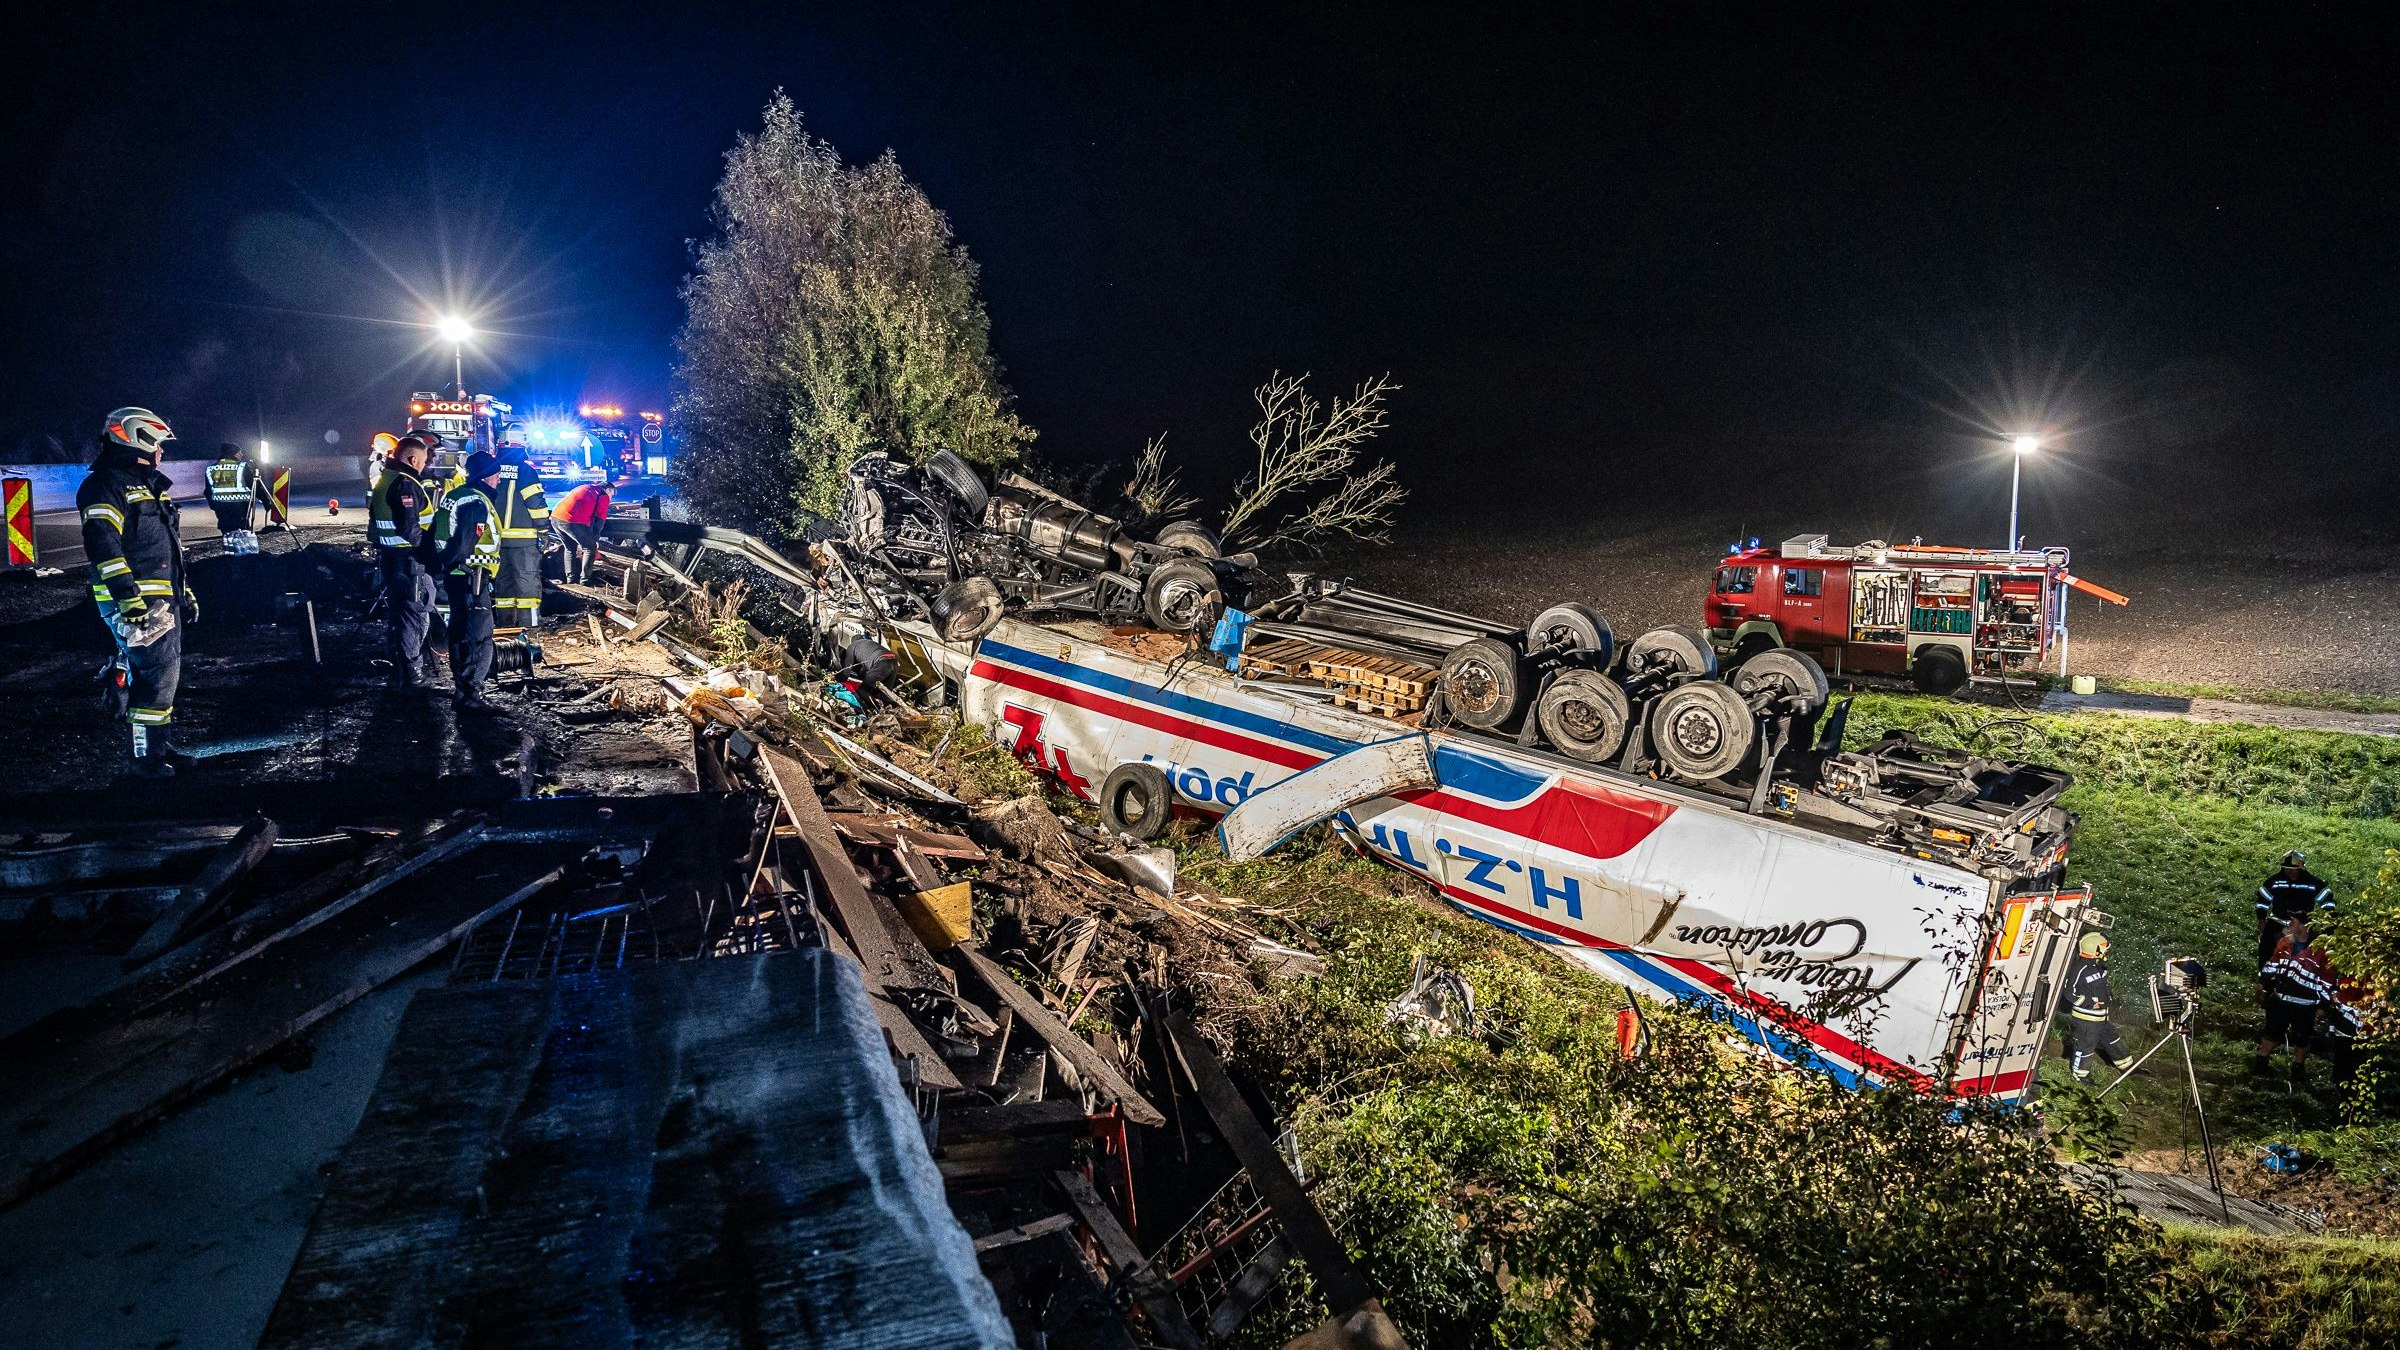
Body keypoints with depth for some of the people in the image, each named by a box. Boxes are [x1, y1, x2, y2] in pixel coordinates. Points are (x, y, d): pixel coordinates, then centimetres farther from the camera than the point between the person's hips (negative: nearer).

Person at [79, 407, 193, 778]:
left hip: (162, 599, 10)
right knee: (158, 673, -11)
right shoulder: (106, 485, -12)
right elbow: (103, 546, -23)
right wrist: (131, 601, -28)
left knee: (166, 673, 15)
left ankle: (162, 745, 26)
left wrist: (183, 593, 25)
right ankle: (148, 756, -2)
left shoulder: (151, 486, 20)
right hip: (134, 601, -10)